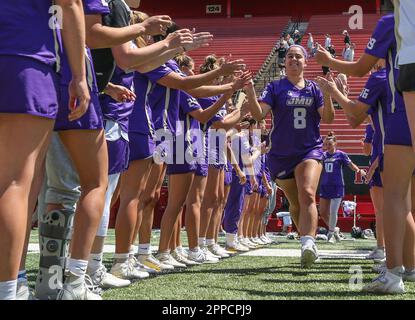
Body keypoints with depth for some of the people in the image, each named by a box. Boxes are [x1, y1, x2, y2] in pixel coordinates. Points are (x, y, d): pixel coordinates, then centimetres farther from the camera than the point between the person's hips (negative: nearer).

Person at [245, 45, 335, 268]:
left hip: (310, 150, -1)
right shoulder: (275, 88, 5)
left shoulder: (314, 88, 8)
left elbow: (327, 119, 0)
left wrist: (327, 95, -16)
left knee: (307, 195, -23)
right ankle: (307, 239, 29)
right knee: (295, 203, 11)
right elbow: (259, 113, -9)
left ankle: (308, 243, -36)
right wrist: (249, 87, -22)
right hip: (281, 154, 1)